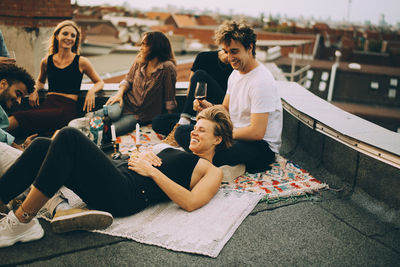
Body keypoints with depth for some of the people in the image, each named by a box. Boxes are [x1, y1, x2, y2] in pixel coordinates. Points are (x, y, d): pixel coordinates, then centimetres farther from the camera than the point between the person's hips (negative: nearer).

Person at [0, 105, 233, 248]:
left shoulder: (212, 172, 11)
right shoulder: (180, 155, 33)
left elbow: (191, 202, -10)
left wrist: (152, 170, -7)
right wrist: (143, 156, 9)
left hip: (126, 195, -8)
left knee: (69, 136, -25)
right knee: (42, 146, -7)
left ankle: (23, 220, -21)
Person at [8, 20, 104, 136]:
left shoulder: (81, 62, 7)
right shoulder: (47, 61, 17)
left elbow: (99, 82, 18)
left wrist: (92, 91, -5)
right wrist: (35, 90, 13)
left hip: (68, 108, -4)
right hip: (48, 104, 4)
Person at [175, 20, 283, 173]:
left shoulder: (261, 81, -19)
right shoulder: (236, 73, 10)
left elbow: (257, 132, -22)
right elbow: (226, 110, 15)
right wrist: (209, 107, -8)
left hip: (262, 147, -10)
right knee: (181, 131, -2)